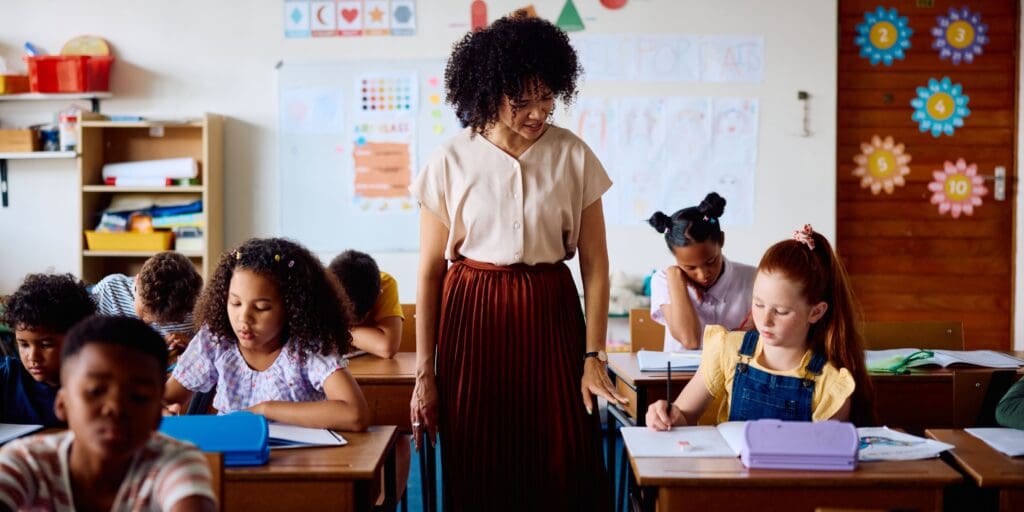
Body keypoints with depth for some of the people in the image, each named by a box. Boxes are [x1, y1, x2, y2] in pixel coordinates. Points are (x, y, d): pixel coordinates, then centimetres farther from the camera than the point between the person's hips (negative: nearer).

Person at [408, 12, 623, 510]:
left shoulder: (574, 156, -1)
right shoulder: (451, 161, -2)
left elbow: (595, 264, 1)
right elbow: (430, 270, 0)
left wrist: (593, 357, -5)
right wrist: (424, 373, -1)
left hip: (550, 317, 1)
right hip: (473, 318, 0)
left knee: (561, 472, 1)